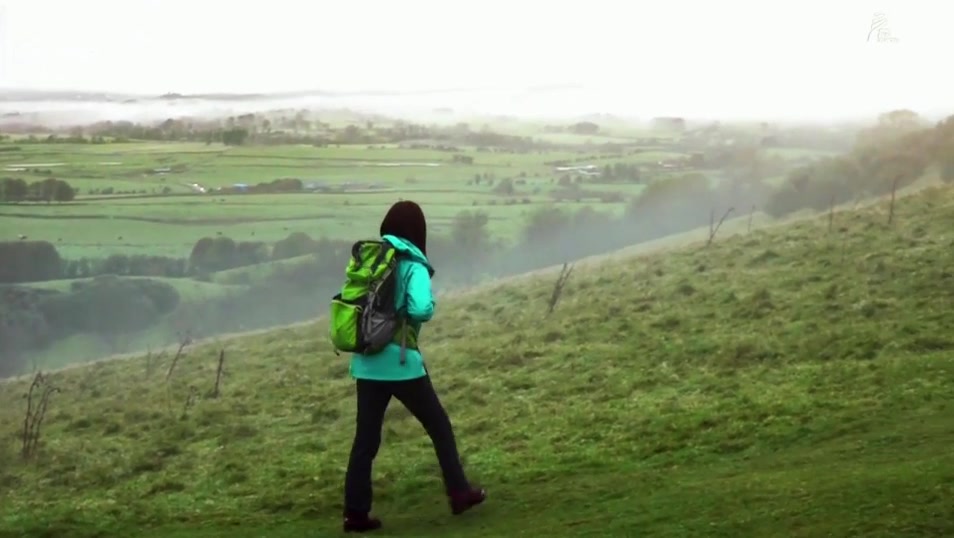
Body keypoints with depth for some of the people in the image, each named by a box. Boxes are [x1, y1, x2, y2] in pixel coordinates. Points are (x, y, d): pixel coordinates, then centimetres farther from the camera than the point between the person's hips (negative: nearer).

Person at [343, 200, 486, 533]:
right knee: (439, 426, 13)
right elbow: (421, 310, -22)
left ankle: (356, 513, 7)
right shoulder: (412, 264, -9)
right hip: (400, 362, -5)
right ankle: (459, 493, 19)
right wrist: (430, 307, -1)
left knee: (365, 438, 8)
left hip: (366, 363, 5)